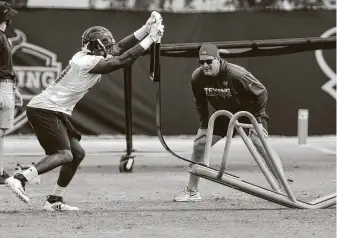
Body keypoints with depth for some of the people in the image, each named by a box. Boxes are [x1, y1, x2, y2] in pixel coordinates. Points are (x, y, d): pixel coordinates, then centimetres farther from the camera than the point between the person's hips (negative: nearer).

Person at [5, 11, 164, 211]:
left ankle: (55, 201, 14)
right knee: (64, 155, -18)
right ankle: (19, 179, -23)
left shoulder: (85, 57, 10)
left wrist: (146, 28, 11)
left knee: (78, 153, 11)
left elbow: (119, 49, 15)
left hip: (56, 112, 10)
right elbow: (125, 58, -18)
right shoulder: (91, 63, -17)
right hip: (45, 110, -10)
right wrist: (151, 38, -12)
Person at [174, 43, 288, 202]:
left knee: (260, 144, -26)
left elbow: (261, 93, -23)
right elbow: (200, 103, 1)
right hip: (224, 115, 5)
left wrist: (257, 120, -22)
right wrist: (204, 125, -2)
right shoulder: (197, 78, -19)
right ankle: (192, 192, 11)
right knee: (199, 144, -2)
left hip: (249, 112, -5)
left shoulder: (236, 74, -35)